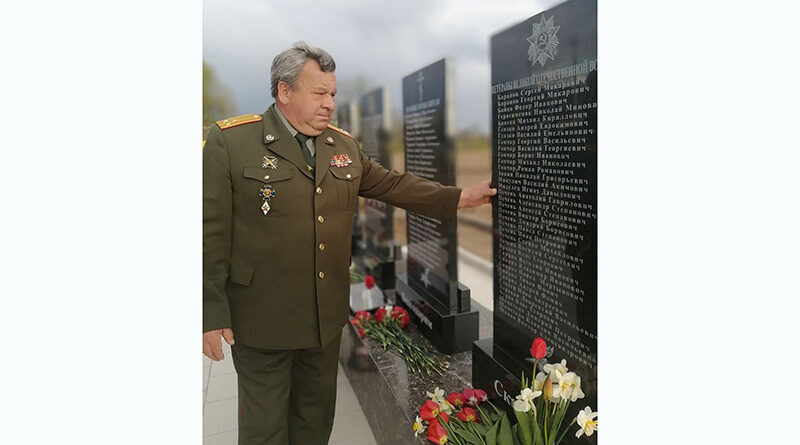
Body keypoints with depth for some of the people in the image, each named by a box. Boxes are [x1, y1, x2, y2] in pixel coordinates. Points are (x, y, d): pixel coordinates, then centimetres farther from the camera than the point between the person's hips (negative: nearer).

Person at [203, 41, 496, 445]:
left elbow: (393, 184, 11)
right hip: (262, 318, -5)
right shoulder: (229, 140, -10)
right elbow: (210, 230, -12)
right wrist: (212, 314, -13)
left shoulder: (345, 145, 8)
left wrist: (463, 197, 5)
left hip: (327, 315, 5)